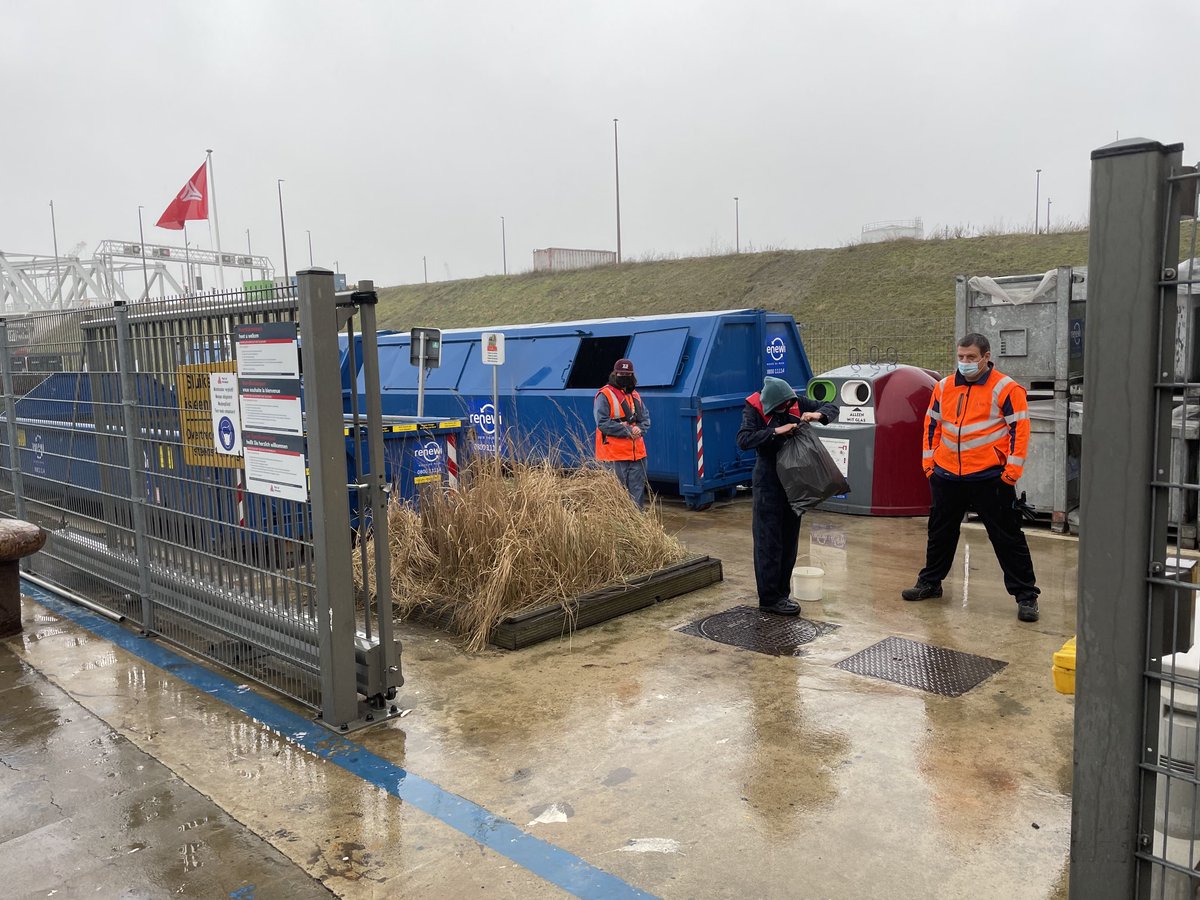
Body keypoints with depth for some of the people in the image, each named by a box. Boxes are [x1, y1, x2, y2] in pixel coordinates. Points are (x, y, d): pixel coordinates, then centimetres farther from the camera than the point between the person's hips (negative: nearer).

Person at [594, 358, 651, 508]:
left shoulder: (635, 395, 15)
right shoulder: (604, 395, -6)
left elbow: (645, 418, 16)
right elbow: (602, 423, -15)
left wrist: (640, 429, -7)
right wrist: (627, 431, -16)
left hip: (637, 452, 7)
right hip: (615, 454, -6)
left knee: (637, 490, 11)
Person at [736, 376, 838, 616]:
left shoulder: (796, 403, 1)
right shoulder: (754, 409, -12)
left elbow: (831, 408, 9)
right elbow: (743, 440, -25)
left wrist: (818, 414, -13)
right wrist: (776, 431, -31)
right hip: (768, 481, -6)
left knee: (789, 540, 11)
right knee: (769, 542, -3)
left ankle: (782, 593, 22)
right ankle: (769, 598, 3)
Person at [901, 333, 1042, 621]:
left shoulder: (1006, 388, -7)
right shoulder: (944, 387, 8)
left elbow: (1020, 429, -9)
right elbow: (931, 425, 15)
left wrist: (1012, 470, -12)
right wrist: (928, 462, 11)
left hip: (990, 478, -5)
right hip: (947, 476, 5)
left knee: (1008, 537, 0)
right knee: (940, 532, 17)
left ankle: (1026, 595, 10)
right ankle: (930, 582, 33)